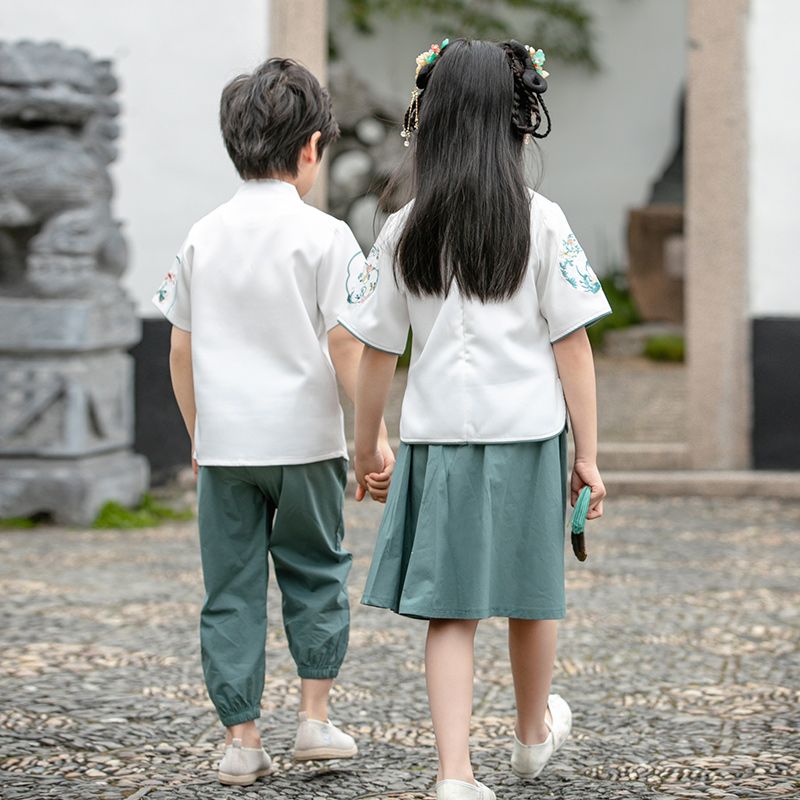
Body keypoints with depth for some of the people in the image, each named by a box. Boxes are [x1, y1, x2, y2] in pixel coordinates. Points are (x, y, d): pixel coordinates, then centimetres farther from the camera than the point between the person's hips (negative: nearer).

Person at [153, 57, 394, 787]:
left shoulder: (203, 238, 5)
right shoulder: (323, 236, -7)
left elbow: (181, 351, 9)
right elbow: (346, 345, -11)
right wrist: (375, 437, -5)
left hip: (224, 445, 3)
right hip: (304, 439, -2)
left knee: (231, 590, 7)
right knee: (315, 574, 15)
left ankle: (241, 737, 9)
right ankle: (315, 718, 15)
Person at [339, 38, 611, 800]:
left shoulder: (404, 231, -1)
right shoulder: (542, 222, -5)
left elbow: (377, 351, 3)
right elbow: (572, 343, -6)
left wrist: (365, 449, 16)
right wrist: (587, 452, 1)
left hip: (438, 436, 1)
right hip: (527, 431, 0)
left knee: (449, 608, 2)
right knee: (529, 594, 17)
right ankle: (534, 732, 39)